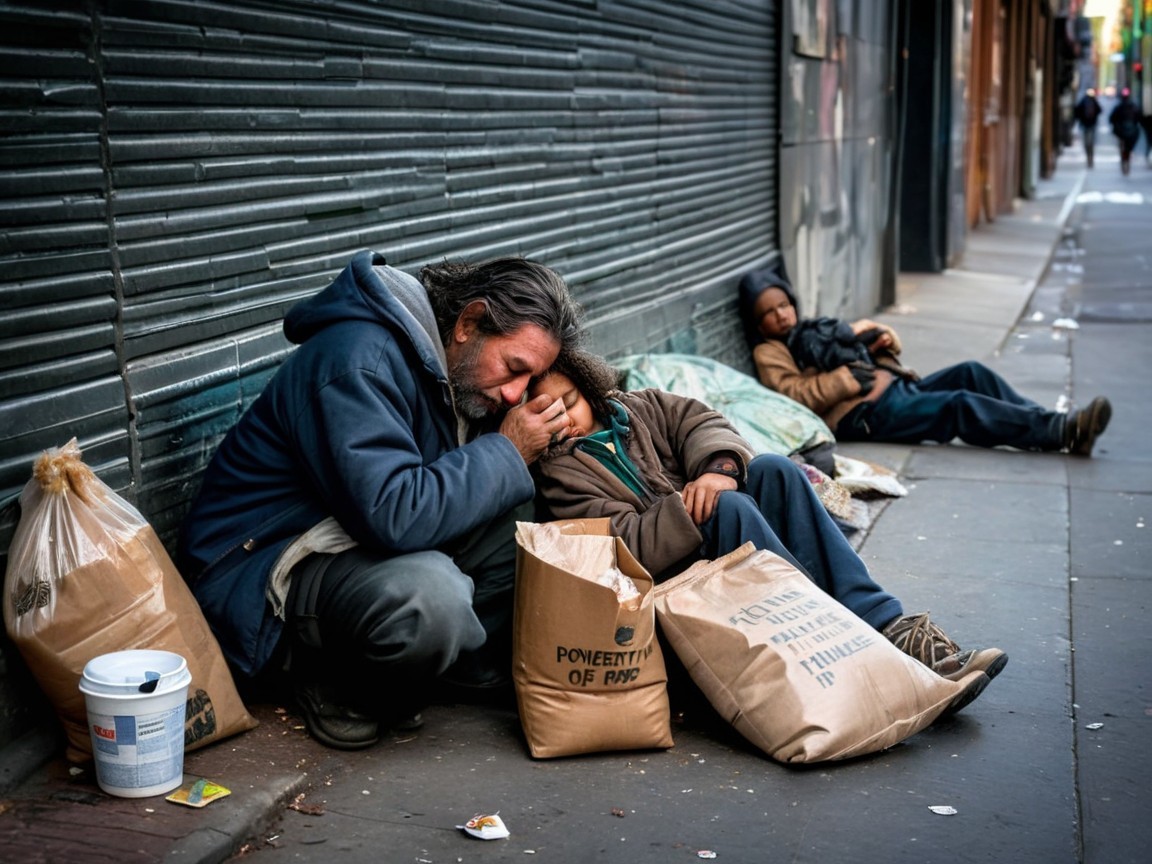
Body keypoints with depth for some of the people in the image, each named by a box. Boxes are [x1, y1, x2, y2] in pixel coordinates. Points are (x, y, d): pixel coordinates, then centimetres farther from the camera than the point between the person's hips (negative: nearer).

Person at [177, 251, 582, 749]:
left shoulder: (456, 370, 5)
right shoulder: (359, 359, -25)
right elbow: (393, 515, -34)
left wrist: (540, 438, -3)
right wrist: (507, 452, -22)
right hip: (260, 571, -9)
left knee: (521, 521, -3)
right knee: (430, 596, -37)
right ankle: (339, 688, -7)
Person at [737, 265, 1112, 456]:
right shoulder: (769, 353, 4)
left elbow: (864, 334, 30)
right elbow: (797, 396, -14)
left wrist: (881, 339, 6)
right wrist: (849, 376, -17)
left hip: (895, 386, 9)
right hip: (863, 415, -9)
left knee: (969, 372, -10)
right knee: (960, 405, -24)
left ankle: (1049, 424, -15)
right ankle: (1063, 431, -29)